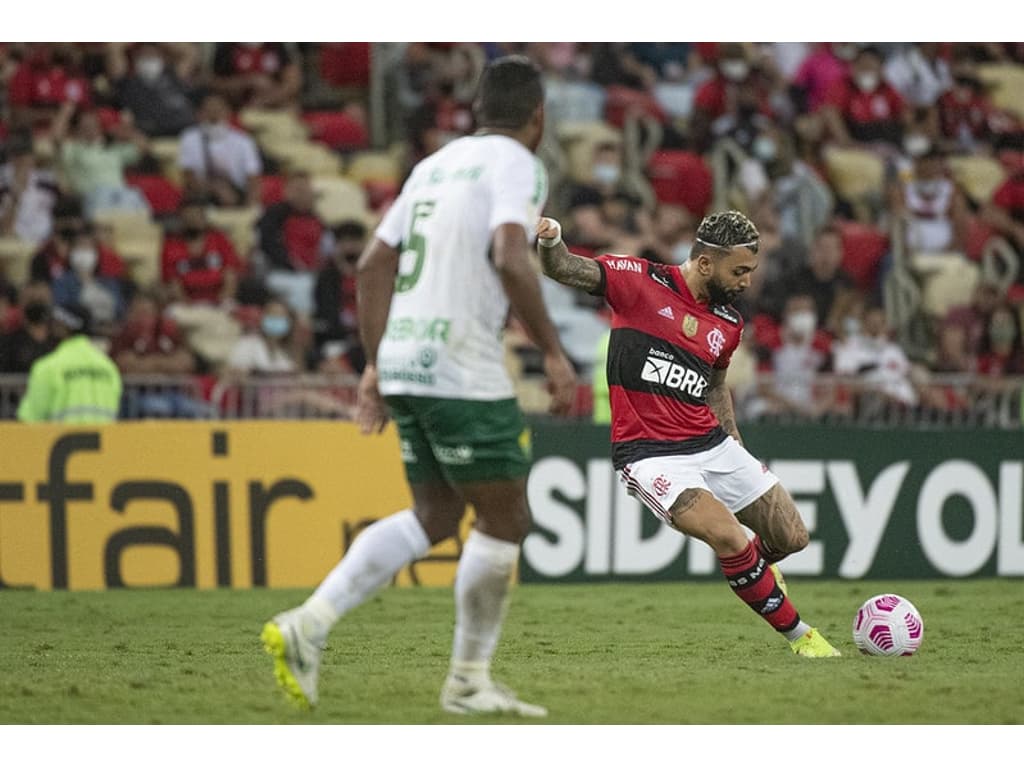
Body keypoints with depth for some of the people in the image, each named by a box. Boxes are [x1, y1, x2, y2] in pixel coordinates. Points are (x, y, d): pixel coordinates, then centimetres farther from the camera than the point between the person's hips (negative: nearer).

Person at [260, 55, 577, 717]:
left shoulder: (436, 164, 19)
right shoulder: (517, 165, -5)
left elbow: (373, 265, 18)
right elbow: (510, 259, -21)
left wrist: (377, 363, 20)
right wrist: (554, 353, -16)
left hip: (404, 364, 8)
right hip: (464, 370, -8)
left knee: (434, 517, 14)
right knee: (506, 520, 3)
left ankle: (310, 624, 1)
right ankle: (469, 681, 9)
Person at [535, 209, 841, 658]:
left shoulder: (728, 325, 10)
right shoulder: (640, 283, -9)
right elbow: (562, 269, -13)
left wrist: (737, 447, 19)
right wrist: (550, 241, -36)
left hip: (712, 443, 7)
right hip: (649, 453, -7)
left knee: (791, 538, 6)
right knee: (729, 537, -24)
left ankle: (750, 570, 43)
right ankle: (798, 634, -4)